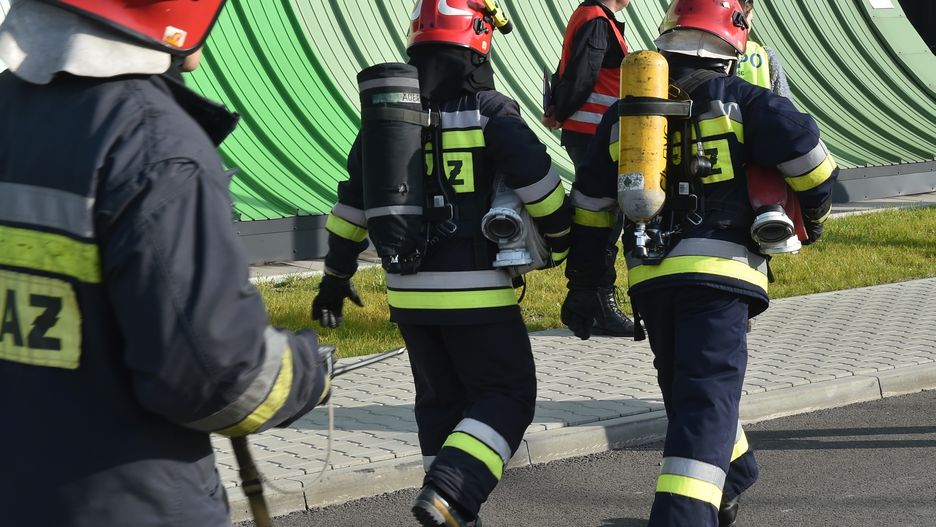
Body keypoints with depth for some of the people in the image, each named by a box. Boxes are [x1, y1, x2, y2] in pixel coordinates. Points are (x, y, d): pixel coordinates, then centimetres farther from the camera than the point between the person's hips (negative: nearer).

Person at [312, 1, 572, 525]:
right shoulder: (490, 112, -10)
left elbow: (353, 202, 13)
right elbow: (539, 182, -15)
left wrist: (336, 277, 23)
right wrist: (562, 242, 4)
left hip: (409, 293, 6)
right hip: (476, 291, -6)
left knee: (441, 401, 17)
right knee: (506, 397, 3)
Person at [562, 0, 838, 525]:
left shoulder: (623, 113, 17)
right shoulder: (740, 99, 2)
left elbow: (589, 208, 18)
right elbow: (803, 147, -10)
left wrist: (580, 284, 26)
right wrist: (815, 211, 9)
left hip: (649, 277, 5)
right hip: (719, 270, -5)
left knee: (688, 391, 23)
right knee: (707, 401, -10)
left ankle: (735, 482, 42)